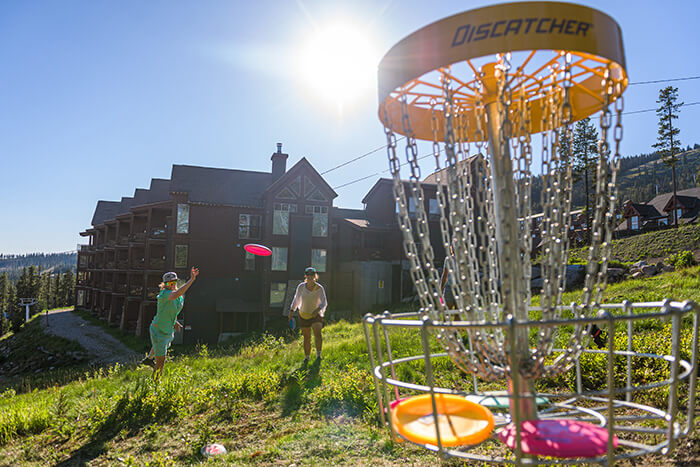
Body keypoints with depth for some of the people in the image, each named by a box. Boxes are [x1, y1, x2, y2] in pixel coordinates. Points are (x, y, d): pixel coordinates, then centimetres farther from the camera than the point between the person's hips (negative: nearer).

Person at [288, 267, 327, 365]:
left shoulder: (319, 288, -17)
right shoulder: (301, 286, -12)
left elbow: (324, 303, -21)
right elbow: (296, 299, 3)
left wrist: (318, 309, -40)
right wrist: (292, 310, -5)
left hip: (316, 315, -2)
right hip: (304, 315, 2)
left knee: (317, 334, -24)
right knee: (307, 337, 9)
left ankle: (318, 354, -6)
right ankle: (306, 357, 29)